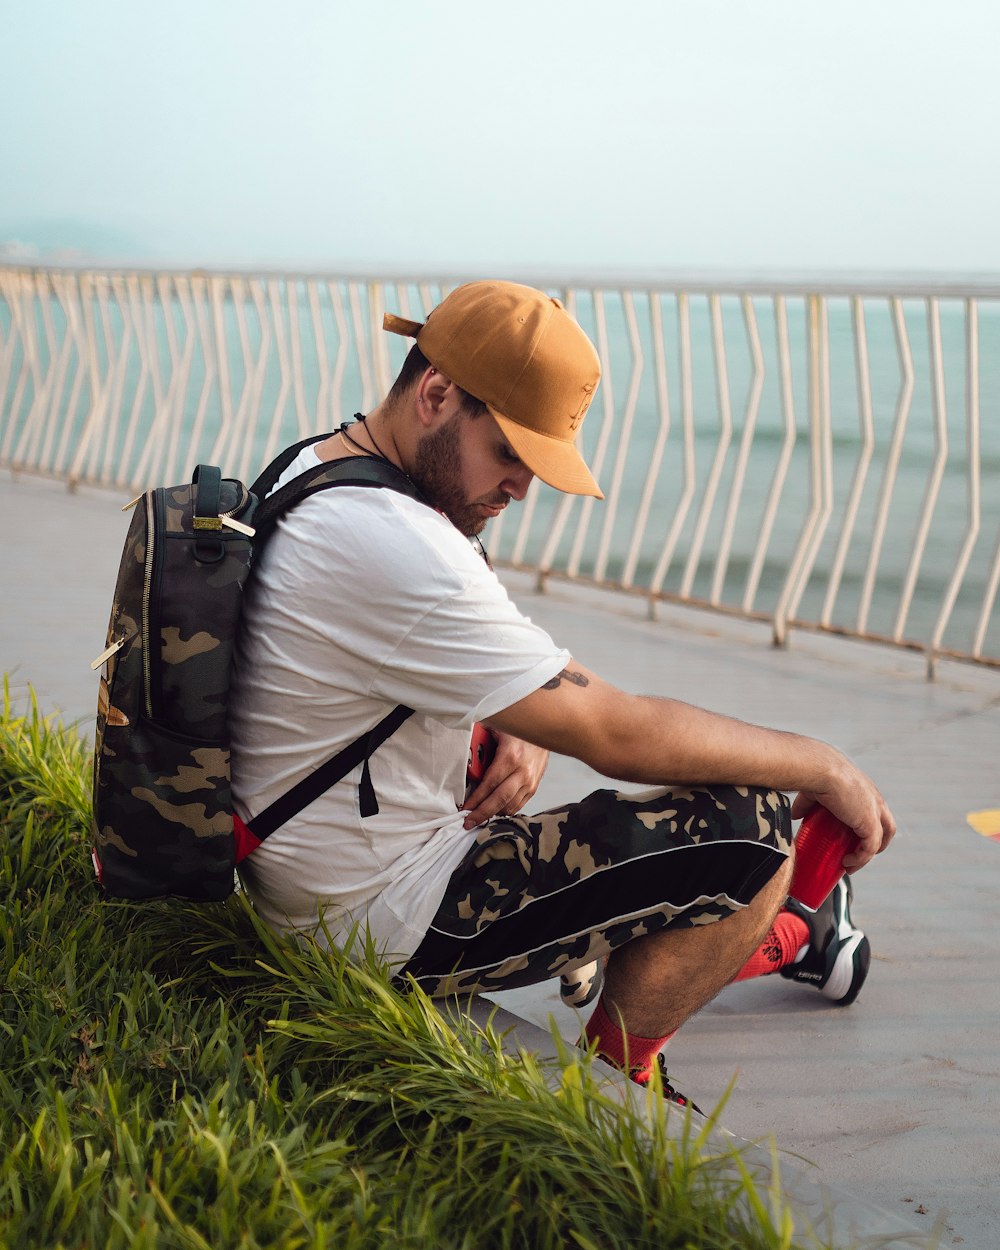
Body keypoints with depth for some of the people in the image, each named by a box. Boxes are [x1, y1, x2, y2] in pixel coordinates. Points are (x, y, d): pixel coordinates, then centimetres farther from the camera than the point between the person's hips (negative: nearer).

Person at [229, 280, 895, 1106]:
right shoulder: (396, 547, -28)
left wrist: (522, 736, -3)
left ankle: (780, 937, 52)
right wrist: (821, 766, -12)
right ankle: (612, 1073, 4)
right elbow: (617, 734, -24)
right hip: (390, 929, -10)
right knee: (751, 831, -12)